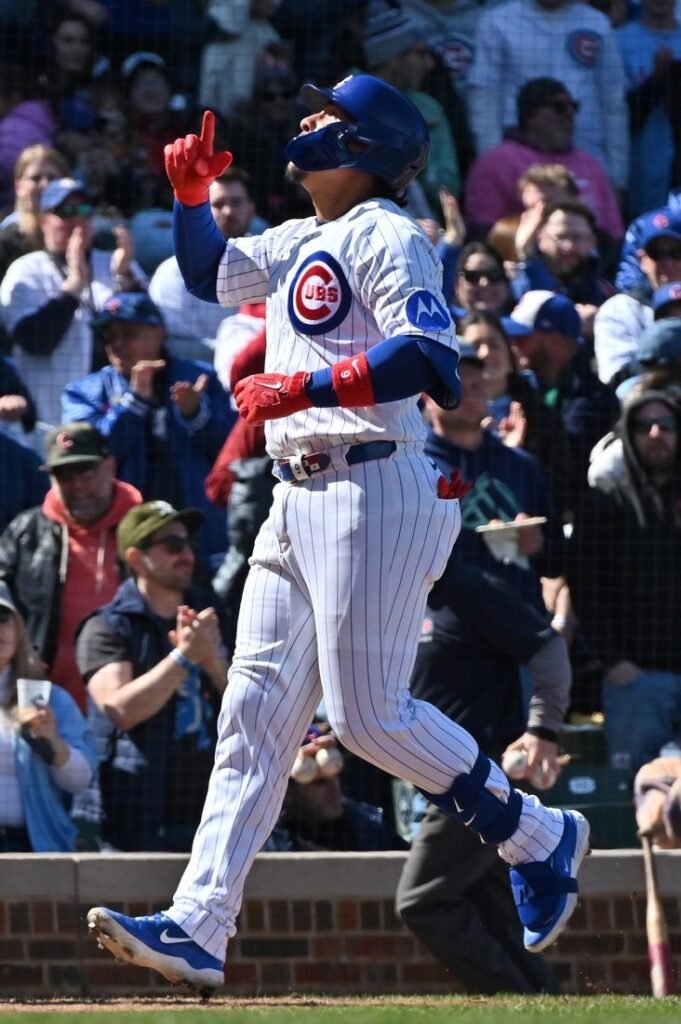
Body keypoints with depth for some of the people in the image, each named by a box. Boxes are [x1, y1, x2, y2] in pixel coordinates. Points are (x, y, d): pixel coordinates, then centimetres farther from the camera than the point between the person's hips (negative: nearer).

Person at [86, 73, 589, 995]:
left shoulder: (385, 236, -8)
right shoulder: (301, 244, 20)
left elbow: (429, 355, -21)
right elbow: (209, 272, 34)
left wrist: (306, 386, -21)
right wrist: (192, 194, 19)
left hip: (374, 492, -9)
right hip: (300, 500, 9)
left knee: (368, 714, -10)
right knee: (255, 715, 2)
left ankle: (540, 838, 9)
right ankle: (198, 928, -3)